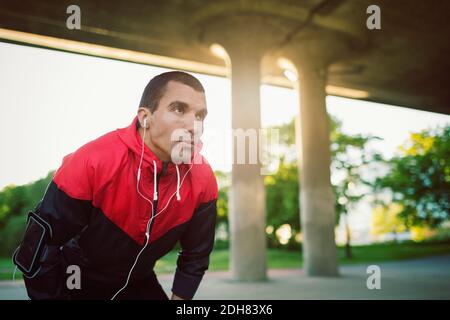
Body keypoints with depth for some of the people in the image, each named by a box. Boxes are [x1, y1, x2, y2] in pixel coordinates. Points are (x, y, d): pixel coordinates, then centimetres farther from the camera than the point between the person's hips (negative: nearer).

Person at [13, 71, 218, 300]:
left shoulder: (202, 179, -20)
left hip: (140, 283, 3)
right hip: (79, 282, -2)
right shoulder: (93, 162, -32)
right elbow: (39, 247, -21)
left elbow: (196, 254, -4)